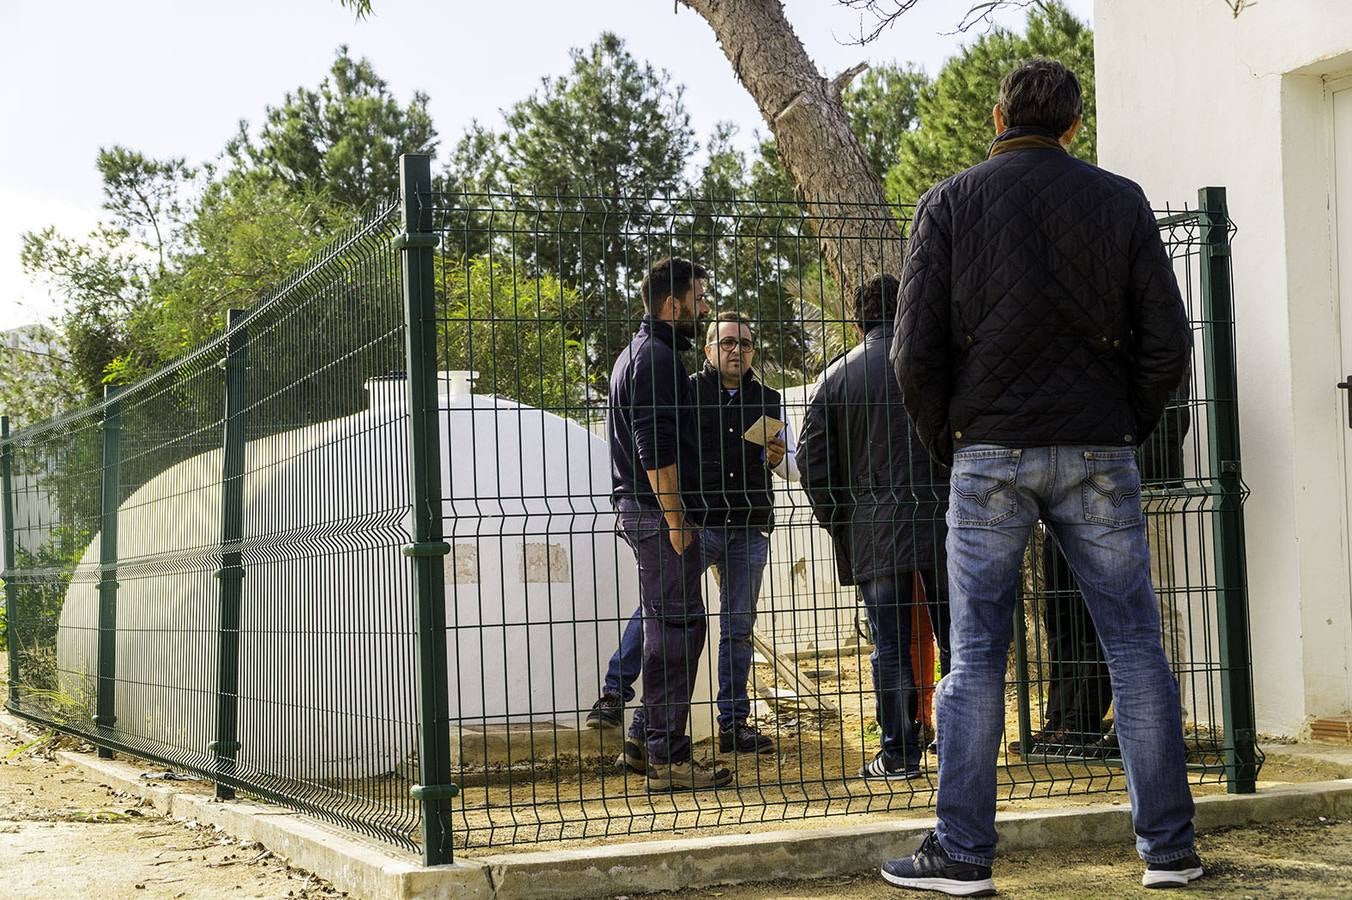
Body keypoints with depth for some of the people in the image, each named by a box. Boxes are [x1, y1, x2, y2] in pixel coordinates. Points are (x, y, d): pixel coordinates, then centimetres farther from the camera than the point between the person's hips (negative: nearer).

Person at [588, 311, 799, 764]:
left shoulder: (770, 401, 15)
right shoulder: (686, 392, 5)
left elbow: (794, 469, 20)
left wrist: (777, 458, -4)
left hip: (750, 529, 3)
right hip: (695, 523, -3)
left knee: (738, 628, 7)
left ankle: (733, 725, 14)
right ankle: (614, 696, -13)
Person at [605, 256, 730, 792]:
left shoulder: (639, 354, 22)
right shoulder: (656, 356, -12)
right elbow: (657, 449, -20)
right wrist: (676, 521, -19)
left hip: (641, 508, 11)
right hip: (660, 512, -11)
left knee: (665, 627, 13)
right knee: (676, 631, -9)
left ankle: (664, 750, 18)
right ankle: (666, 758, -7)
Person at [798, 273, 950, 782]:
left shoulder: (837, 376, 4)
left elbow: (812, 460, 3)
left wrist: (838, 524, 12)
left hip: (875, 532, 0)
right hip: (944, 522, 0)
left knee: (890, 647, 4)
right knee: (956, 640, 8)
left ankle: (899, 754, 5)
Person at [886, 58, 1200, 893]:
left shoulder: (950, 203, 3)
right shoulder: (1120, 201, 6)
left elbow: (916, 349, -2)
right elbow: (1168, 342, 1)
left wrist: (948, 443, 9)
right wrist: (1126, 430, 11)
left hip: (991, 451, -1)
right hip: (1099, 452, 1)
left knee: (977, 657, 3)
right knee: (1136, 647, 6)